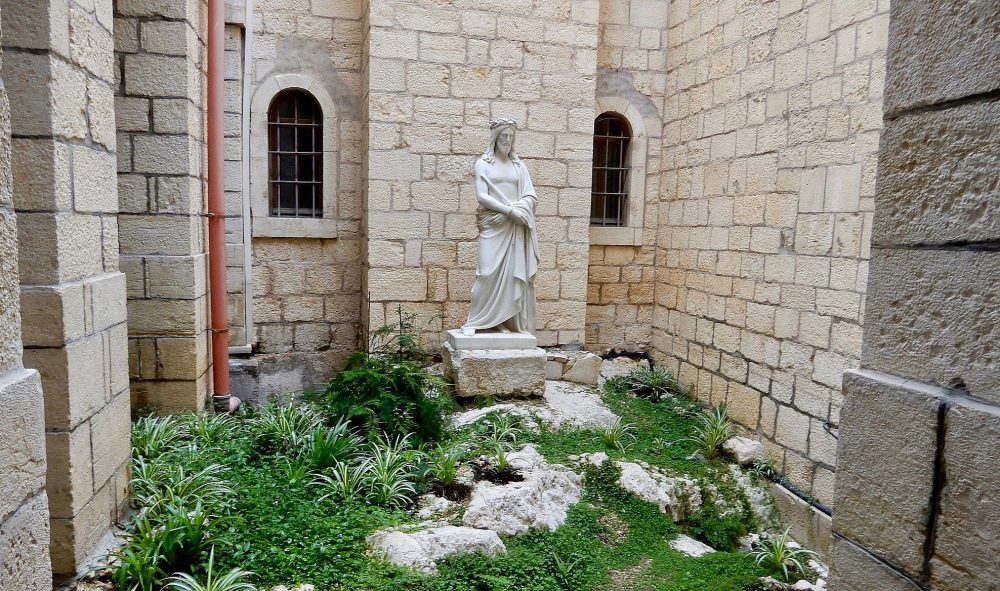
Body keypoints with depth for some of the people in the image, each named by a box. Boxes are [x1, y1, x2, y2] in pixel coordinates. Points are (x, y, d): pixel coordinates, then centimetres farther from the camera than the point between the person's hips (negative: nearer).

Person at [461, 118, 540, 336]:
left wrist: (516, 210, -11)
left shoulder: (519, 165, 15)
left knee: (514, 274, -1)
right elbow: (482, 195, -6)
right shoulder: (483, 163, 5)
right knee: (489, 272, -11)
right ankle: (475, 321, -1)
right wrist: (509, 210, -14)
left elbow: (530, 195, 7)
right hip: (493, 226, -3)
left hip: (515, 228, 3)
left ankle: (506, 322, 4)